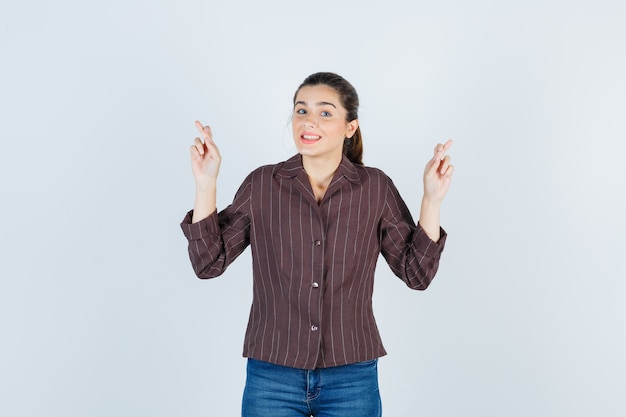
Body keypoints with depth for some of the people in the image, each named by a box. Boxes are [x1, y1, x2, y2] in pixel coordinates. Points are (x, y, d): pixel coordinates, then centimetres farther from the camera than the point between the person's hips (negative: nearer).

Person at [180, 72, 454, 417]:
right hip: (272, 378, 0)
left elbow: (417, 274, -2)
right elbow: (209, 263, -3)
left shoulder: (376, 188, -2)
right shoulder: (262, 184, -2)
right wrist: (206, 183, -11)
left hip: (351, 379, 0)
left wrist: (432, 199, -11)